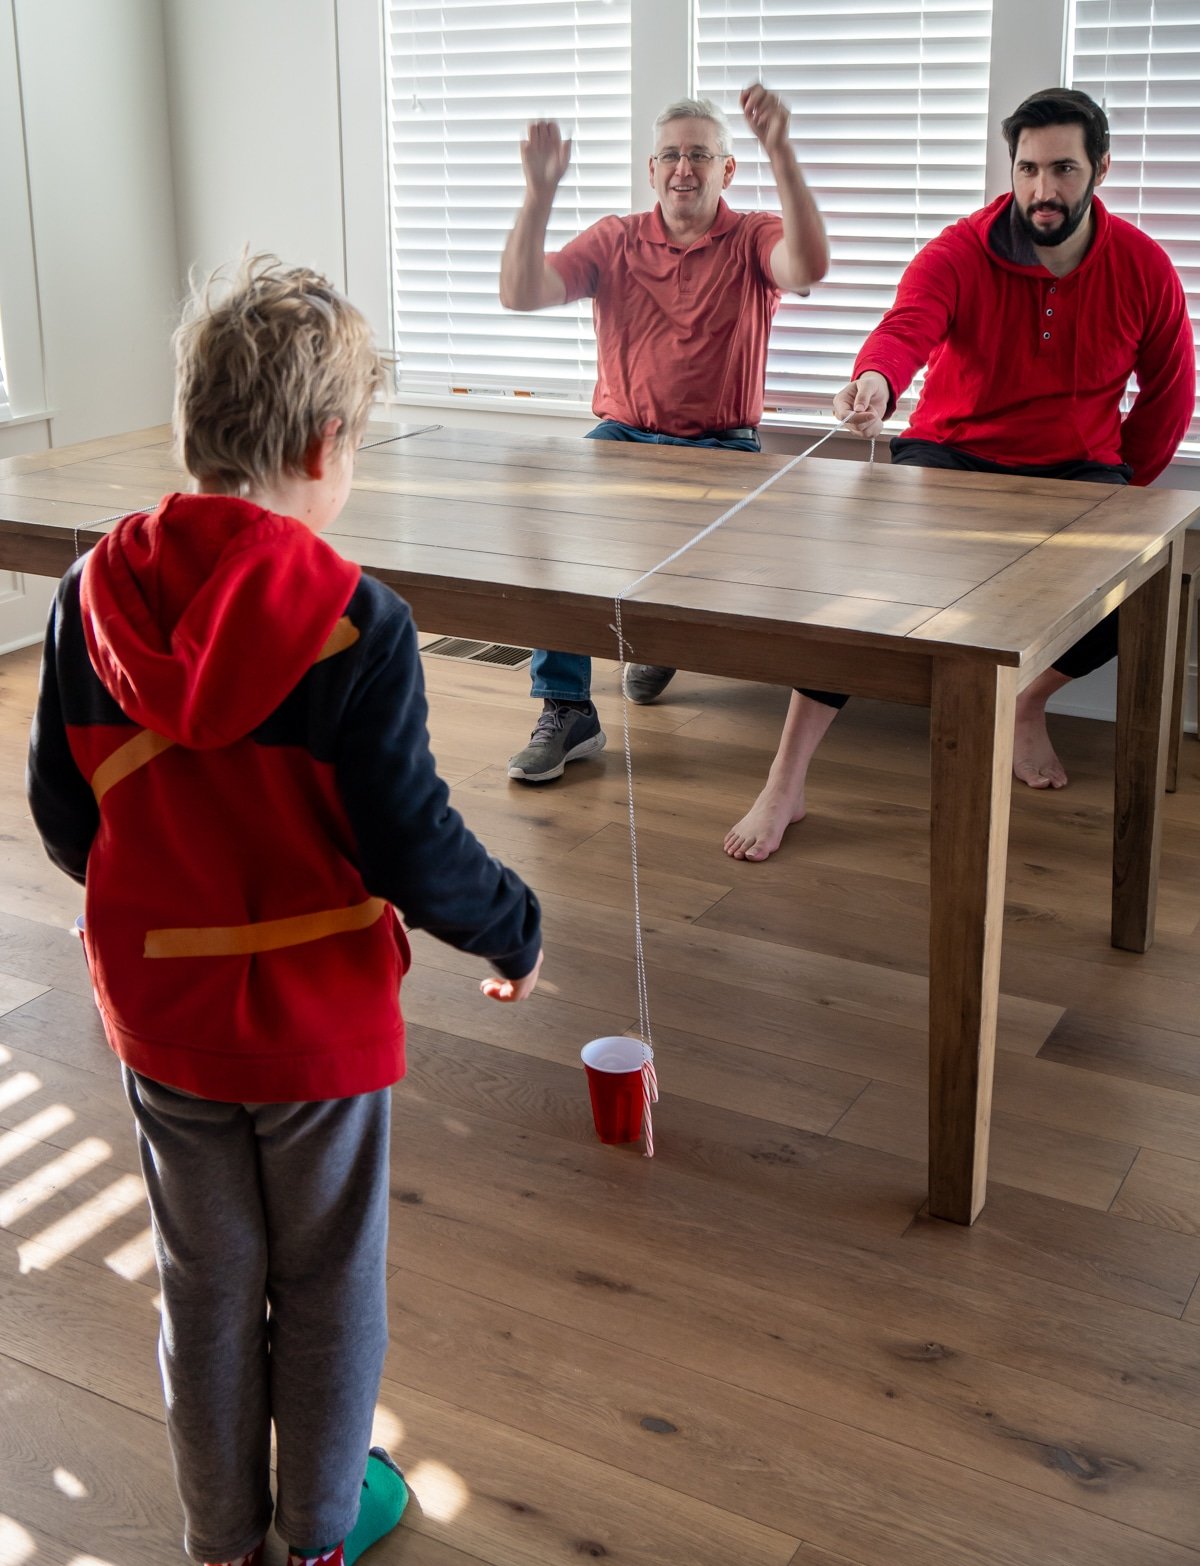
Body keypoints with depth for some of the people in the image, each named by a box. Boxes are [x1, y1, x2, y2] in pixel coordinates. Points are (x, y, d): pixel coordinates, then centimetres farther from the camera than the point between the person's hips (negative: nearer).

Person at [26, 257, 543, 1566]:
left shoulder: (91, 598, -8)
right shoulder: (354, 624, -22)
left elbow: (61, 820, 0)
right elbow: (411, 846, -20)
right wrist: (514, 929, -1)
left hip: (156, 1010, 4)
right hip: (318, 1014, -4)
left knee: (206, 1282, 21)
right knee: (327, 1282, 18)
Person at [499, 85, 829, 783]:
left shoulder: (752, 239, 2)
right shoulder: (615, 240, 8)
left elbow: (808, 268, -23)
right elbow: (521, 293, -6)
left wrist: (781, 151, -32)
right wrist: (540, 192, -19)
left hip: (723, 445, -1)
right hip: (623, 435, 2)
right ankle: (566, 710, -21)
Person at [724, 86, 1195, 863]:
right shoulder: (960, 253, -12)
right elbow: (905, 326, -34)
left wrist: (1117, 489, 3)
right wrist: (875, 382, -57)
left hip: (1076, 468, 2)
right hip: (952, 452, -2)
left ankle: (1029, 703, 9)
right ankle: (784, 786, -25)